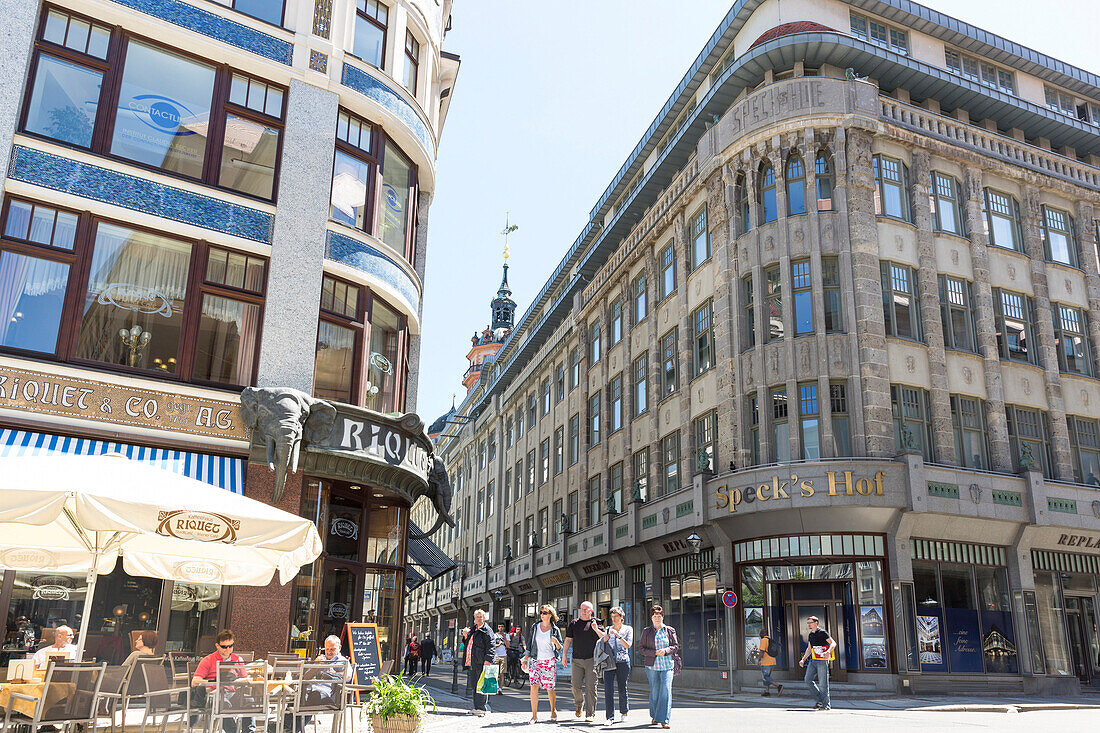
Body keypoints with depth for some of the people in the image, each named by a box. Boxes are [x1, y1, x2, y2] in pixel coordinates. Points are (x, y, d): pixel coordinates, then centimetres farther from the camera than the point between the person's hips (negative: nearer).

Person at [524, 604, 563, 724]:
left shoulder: (555, 629, 1)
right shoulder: (535, 627, 6)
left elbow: (561, 648, 3)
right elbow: (529, 644, 11)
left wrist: (556, 642, -18)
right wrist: (526, 658, 6)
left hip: (550, 661, -1)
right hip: (535, 660, 1)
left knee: (550, 688, 3)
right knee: (534, 686, -12)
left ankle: (553, 711, 27)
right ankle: (534, 715, -6)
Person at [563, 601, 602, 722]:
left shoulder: (596, 623, 7)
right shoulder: (574, 623, 12)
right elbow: (568, 640, 13)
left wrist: (596, 629, -16)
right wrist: (564, 654, 5)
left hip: (592, 660, -2)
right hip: (577, 660, 2)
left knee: (590, 687, -5)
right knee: (576, 686, -1)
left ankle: (590, 714, 2)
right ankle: (578, 705, 28)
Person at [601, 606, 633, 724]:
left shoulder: (628, 629, 3)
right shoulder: (608, 629, 12)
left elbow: (628, 645, -9)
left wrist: (618, 635, -19)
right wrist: (605, 640, -4)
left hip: (623, 662, -2)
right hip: (609, 662, 2)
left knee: (622, 688, 4)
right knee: (608, 689, -9)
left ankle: (623, 712, 26)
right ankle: (610, 717, -7)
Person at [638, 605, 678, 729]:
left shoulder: (670, 630, 7)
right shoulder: (646, 631, 6)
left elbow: (676, 646, 8)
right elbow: (641, 647, 4)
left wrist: (666, 650, -11)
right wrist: (654, 653, -11)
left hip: (667, 665, 0)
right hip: (652, 665, 0)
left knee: (666, 690, -12)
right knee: (654, 691, 4)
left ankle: (664, 719, -9)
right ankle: (654, 717, 24)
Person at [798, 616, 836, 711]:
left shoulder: (822, 632, -6)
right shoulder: (810, 635, 16)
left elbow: (833, 643, -12)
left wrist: (828, 652, -30)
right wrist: (803, 659, 20)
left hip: (822, 661, -7)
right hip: (813, 661, 8)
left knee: (822, 683, -5)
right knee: (808, 680, 0)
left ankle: (826, 704, 5)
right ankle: (820, 699, 12)